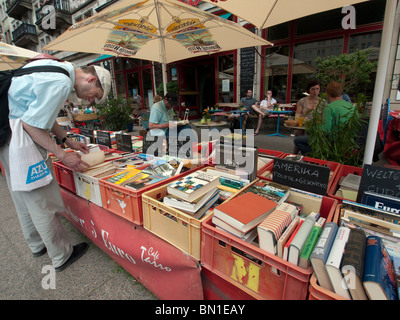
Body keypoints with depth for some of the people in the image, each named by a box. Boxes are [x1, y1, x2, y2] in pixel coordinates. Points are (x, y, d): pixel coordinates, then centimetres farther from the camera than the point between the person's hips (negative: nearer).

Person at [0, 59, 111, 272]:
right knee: (42, 200, -1)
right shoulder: (61, 83, -21)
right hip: (18, 136, -11)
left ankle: (37, 245, 38)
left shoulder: (55, 67, 11)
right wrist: (61, 155, -16)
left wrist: (67, 141, 15)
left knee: (23, 194, 19)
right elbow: (32, 123, -22)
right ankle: (61, 256, 15)